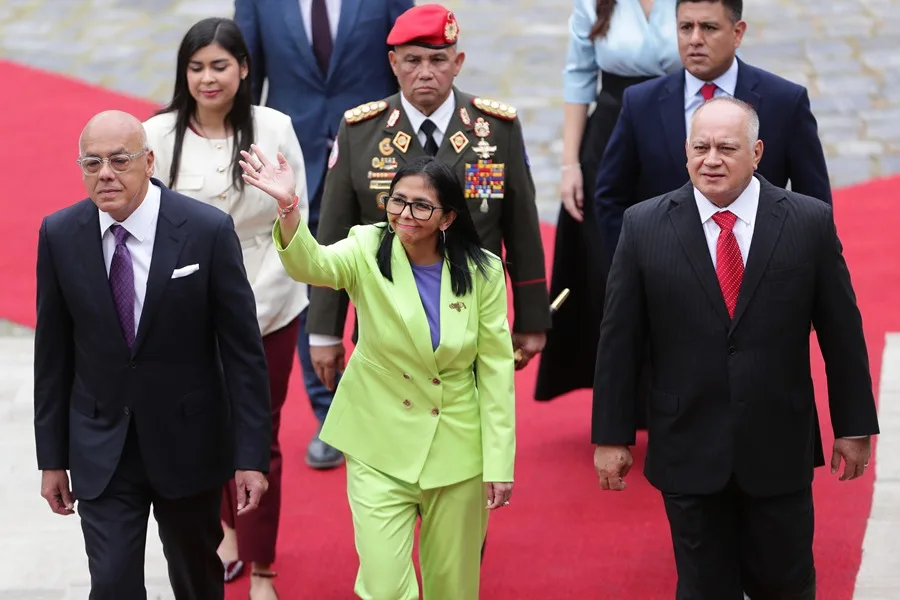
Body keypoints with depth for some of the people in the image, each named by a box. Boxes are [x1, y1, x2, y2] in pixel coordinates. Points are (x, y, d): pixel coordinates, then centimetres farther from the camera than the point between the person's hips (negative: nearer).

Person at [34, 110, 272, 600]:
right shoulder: (60, 235, -6)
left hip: (188, 443, -1)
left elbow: (243, 349, -9)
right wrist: (52, 457, 4)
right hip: (101, 449, 1)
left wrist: (251, 455, -10)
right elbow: (53, 353, 2)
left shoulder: (209, 230, -13)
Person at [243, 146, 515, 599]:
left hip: (457, 450, 1)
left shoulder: (482, 273, -6)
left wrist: (499, 462, -6)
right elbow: (312, 264, -30)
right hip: (380, 449, -1)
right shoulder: (368, 252, -8)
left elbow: (496, 369, -4)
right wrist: (288, 209, -50)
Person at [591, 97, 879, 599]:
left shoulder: (810, 222, -4)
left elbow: (842, 331, 2)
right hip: (689, 455, 0)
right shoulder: (644, 227, -4)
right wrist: (611, 436, 0)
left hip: (780, 450, 0)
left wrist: (855, 426, 5)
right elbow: (620, 340, 0)